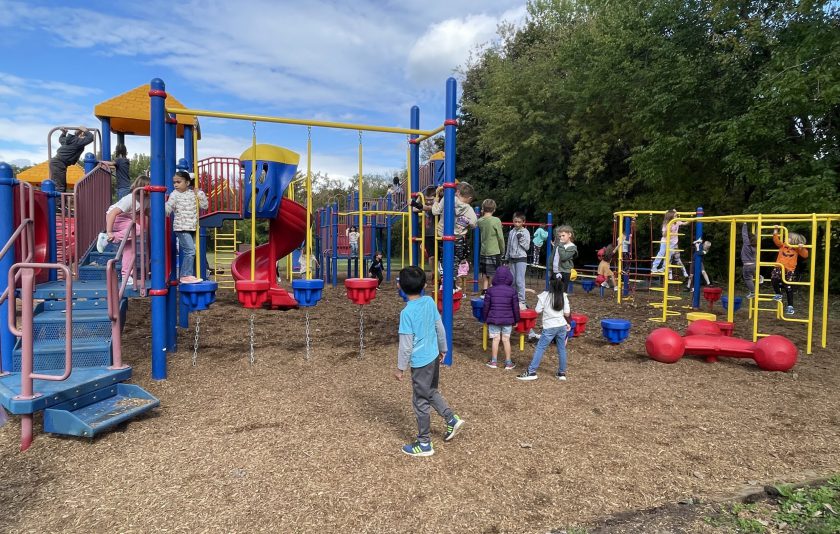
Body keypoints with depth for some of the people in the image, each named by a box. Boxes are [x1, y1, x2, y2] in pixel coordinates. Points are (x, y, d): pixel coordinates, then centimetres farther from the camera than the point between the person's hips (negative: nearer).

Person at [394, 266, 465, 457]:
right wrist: (442, 349, 21)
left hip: (420, 362, -7)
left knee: (421, 402, 7)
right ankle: (452, 419, 28)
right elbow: (440, 328, 7)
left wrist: (400, 368, -7)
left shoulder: (407, 312, -20)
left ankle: (424, 444, 19)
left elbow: (406, 344, -17)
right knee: (432, 392, 27)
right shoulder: (430, 302, -2)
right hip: (433, 357, 7)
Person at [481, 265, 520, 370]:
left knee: (496, 339, 7)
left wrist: (485, 319, 11)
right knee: (506, 340, 7)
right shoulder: (512, 291, -5)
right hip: (508, 320, 0)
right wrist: (516, 320, 11)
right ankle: (508, 363, 13)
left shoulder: (490, 290, -4)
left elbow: (486, 306, -1)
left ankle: (494, 361, 13)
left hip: (493, 319, 0)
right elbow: (515, 307, -1)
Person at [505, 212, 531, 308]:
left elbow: (527, 247, -7)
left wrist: (521, 239, -19)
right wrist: (507, 257, 18)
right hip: (512, 258, 6)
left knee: (519, 280, -11)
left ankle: (521, 301, -8)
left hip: (521, 258, -6)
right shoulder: (511, 232, 11)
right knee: (513, 280, 9)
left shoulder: (525, 232, -5)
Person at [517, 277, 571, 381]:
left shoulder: (544, 295, -8)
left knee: (540, 348, -2)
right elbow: (567, 313, 2)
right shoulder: (564, 296, 3)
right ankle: (562, 373, 20)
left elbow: (538, 311, -5)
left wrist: (539, 301, 10)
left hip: (549, 327, -4)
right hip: (562, 326, 4)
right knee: (562, 349, 12)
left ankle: (531, 372, -5)